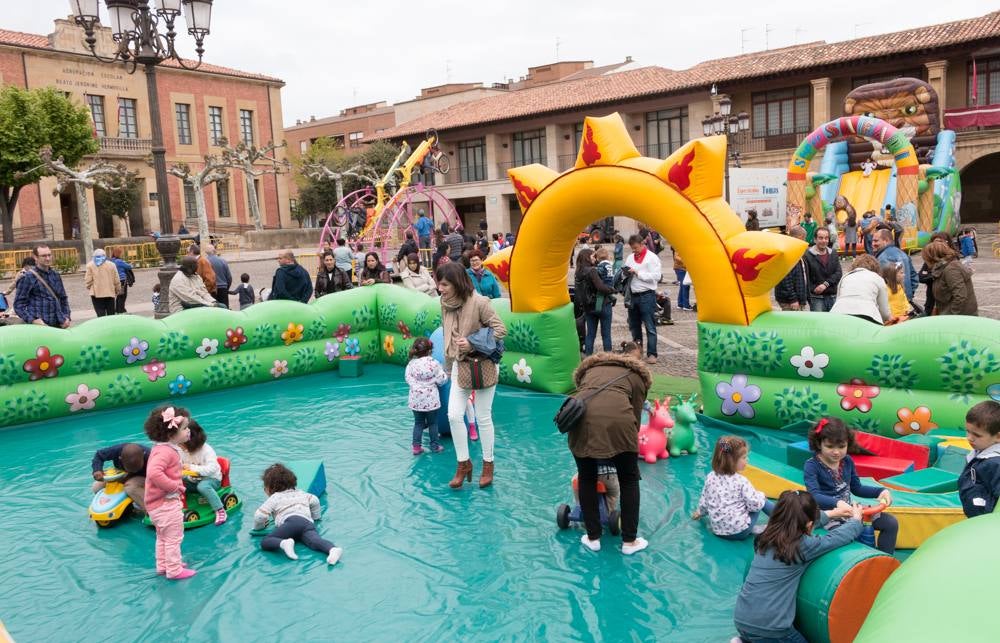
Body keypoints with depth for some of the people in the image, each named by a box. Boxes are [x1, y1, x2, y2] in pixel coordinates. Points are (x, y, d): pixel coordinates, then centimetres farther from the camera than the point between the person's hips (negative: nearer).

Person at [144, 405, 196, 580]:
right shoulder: (165, 451, -26)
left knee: (163, 537, 24)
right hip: (167, 504, -11)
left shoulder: (162, 448, 8)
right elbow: (154, 473, -40)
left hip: (159, 504, 11)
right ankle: (174, 570, 16)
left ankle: (162, 566, 39)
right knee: (174, 538, 4)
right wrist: (174, 486, -30)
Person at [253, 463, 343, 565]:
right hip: (308, 522, 4)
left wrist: (258, 526, 32)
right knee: (315, 541, -23)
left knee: (265, 542, -3)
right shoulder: (301, 493, 38)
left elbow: (260, 515, 11)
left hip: (290, 521, -4)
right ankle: (333, 549, -58)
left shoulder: (274, 498, 22)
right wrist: (315, 517, 53)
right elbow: (314, 500, 38)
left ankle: (284, 543, -38)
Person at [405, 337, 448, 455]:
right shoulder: (434, 363, -13)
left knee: (418, 423, 12)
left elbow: (408, 378, 1)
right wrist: (445, 374, 14)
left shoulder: (411, 364, -4)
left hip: (416, 399, 3)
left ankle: (416, 446, 10)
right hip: (431, 399, -3)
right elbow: (441, 380, -7)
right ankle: (435, 446, 18)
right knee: (433, 423, 10)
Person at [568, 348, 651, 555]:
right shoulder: (636, 375, 28)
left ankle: (593, 538, 29)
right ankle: (629, 541, 25)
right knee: (629, 480, 19)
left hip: (582, 417, 2)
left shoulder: (590, 368, 36)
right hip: (617, 419, -2)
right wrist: (631, 441, 33)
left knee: (586, 478, 23)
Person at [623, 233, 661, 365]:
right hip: (633, 295, 7)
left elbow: (656, 276, -14)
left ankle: (651, 354, -3)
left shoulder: (652, 257, -5)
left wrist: (638, 273, -16)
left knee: (650, 326, -5)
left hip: (647, 295, -7)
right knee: (634, 325, 15)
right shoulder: (630, 258, 13)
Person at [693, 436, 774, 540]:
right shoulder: (741, 481, -17)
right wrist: (760, 496, 6)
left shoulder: (710, 477, -2)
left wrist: (699, 512, 27)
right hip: (739, 532, -5)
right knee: (761, 501, 13)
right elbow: (755, 504, -16)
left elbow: (704, 502, 7)